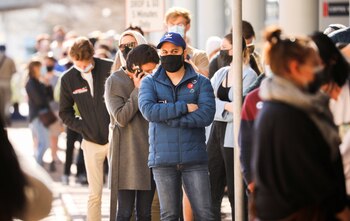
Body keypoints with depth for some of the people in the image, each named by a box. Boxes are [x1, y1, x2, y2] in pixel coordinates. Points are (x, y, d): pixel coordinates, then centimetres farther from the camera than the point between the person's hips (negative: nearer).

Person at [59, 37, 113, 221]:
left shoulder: (110, 69, -9)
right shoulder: (68, 79, -1)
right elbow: (65, 112, 11)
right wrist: (83, 128, -2)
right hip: (92, 143, 2)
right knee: (94, 193, 4)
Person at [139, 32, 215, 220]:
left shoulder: (201, 82, 6)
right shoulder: (150, 82, 9)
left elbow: (206, 115, -9)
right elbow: (148, 110, -10)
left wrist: (168, 118, -12)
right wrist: (183, 107, -12)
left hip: (194, 158, -1)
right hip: (163, 160, 1)